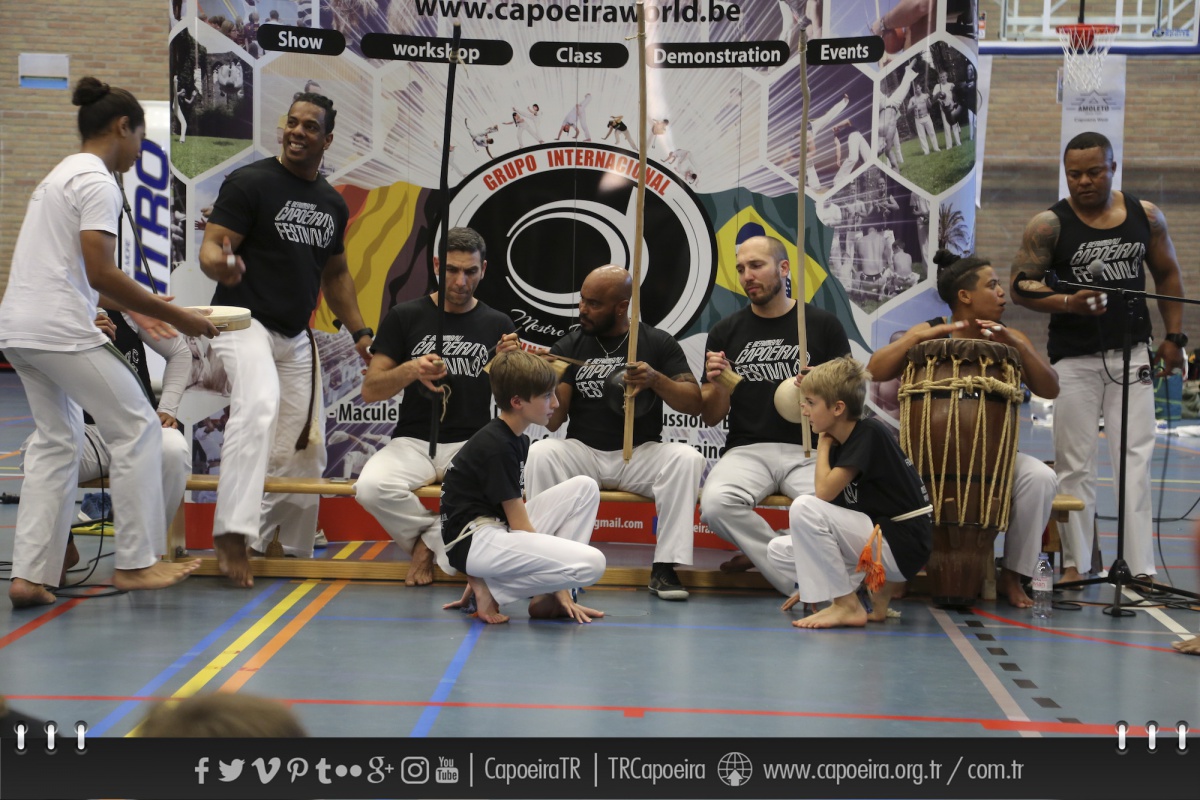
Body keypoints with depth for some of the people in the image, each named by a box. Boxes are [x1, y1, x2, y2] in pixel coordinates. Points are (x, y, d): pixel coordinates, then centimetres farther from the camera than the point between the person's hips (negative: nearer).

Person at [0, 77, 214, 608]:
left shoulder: (62, 175, 21)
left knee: (56, 442, 14)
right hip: (59, 329, -10)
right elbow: (101, 275, -16)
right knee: (136, 428, 1)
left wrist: (143, 309, 20)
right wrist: (176, 316, -10)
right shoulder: (98, 182, -9)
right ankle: (136, 563, 5)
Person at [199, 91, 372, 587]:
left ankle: (287, 549, 24)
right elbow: (210, 249, -14)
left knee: (304, 450, 9)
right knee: (259, 405, -34)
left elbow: (335, 274, 23)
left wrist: (360, 333, 15)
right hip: (244, 322, -7)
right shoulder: (250, 183, -8)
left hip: (297, 336, 7)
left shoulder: (332, 204, 12)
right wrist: (222, 265, -38)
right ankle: (232, 534, -38)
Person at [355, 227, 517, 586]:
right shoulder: (405, 317, 5)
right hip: (414, 441, 0)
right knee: (371, 487, -32)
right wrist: (409, 371, -17)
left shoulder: (497, 325, 8)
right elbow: (370, 391, 2)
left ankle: (428, 543, -6)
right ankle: (452, 542, -4)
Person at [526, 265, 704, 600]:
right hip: (582, 452, 1)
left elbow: (694, 404, -5)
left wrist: (656, 379, -21)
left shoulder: (658, 343, 2)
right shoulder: (569, 346, 4)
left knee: (688, 458, -29)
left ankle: (665, 568, -25)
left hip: (641, 455, 0)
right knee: (540, 453, -29)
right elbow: (552, 421, -3)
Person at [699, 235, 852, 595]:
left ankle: (761, 554, -6)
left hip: (808, 450, -1)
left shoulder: (823, 325, 8)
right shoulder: (725, 333, 13)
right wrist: (718, 384, -7)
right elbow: (711, 417, 14)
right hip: (747, 450, 2)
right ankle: (802, 583, -15)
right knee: (715, 504, -32)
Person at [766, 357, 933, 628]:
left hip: (901, 548, -9)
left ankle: (847, 606, -12)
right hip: (876, 540, 9)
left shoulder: (870, 433, -14)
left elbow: (824, 492, -23)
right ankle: (879, 586, 6)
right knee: (778, 550, 7)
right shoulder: (840, 445, 11)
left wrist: (823, 444, -5)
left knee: (804, 506, -22)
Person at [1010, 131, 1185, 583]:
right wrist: (1068, 303, -24)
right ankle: (1074, 564, 13)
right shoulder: (1049, 224, -4)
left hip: (1132, 354, 2)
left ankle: (1141, 567, -3)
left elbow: (1167, 275, 16)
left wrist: (1173, 337, 9)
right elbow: (1021, 286, -8)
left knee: (1136, 461, -3)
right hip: (1074, 358, -2)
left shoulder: (1146, 216, 5)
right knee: (1075, 465, 3)